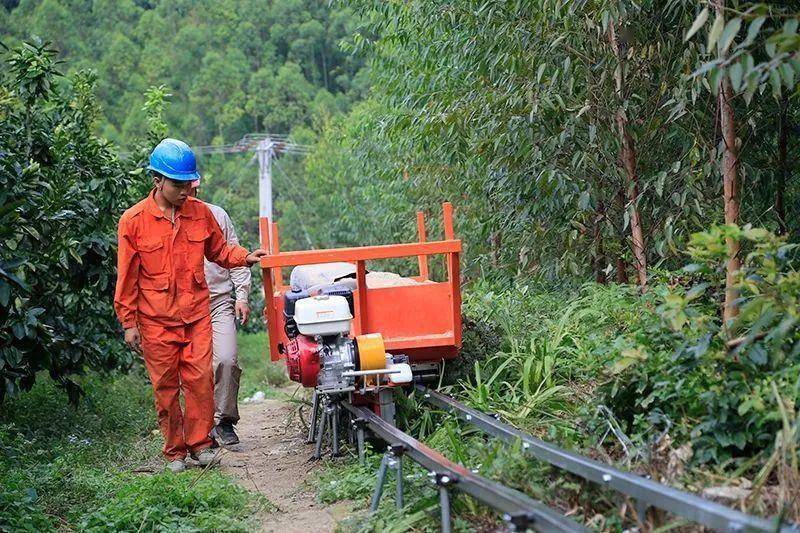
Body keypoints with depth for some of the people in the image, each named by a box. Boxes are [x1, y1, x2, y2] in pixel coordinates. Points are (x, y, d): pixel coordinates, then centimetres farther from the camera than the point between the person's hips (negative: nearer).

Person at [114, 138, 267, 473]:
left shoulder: (200, 212, 2)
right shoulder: (134, 220, -6)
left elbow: (219, 250, 17)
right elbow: (127, 277, -2)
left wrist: (245, 257, -3)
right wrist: (129, 323, -2)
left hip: (196, 313, 2)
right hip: (157, 319, -2)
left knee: (200, 378, -3)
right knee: (165, 385, 5)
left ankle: (200, 443, 9)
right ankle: (174, 451, 16)